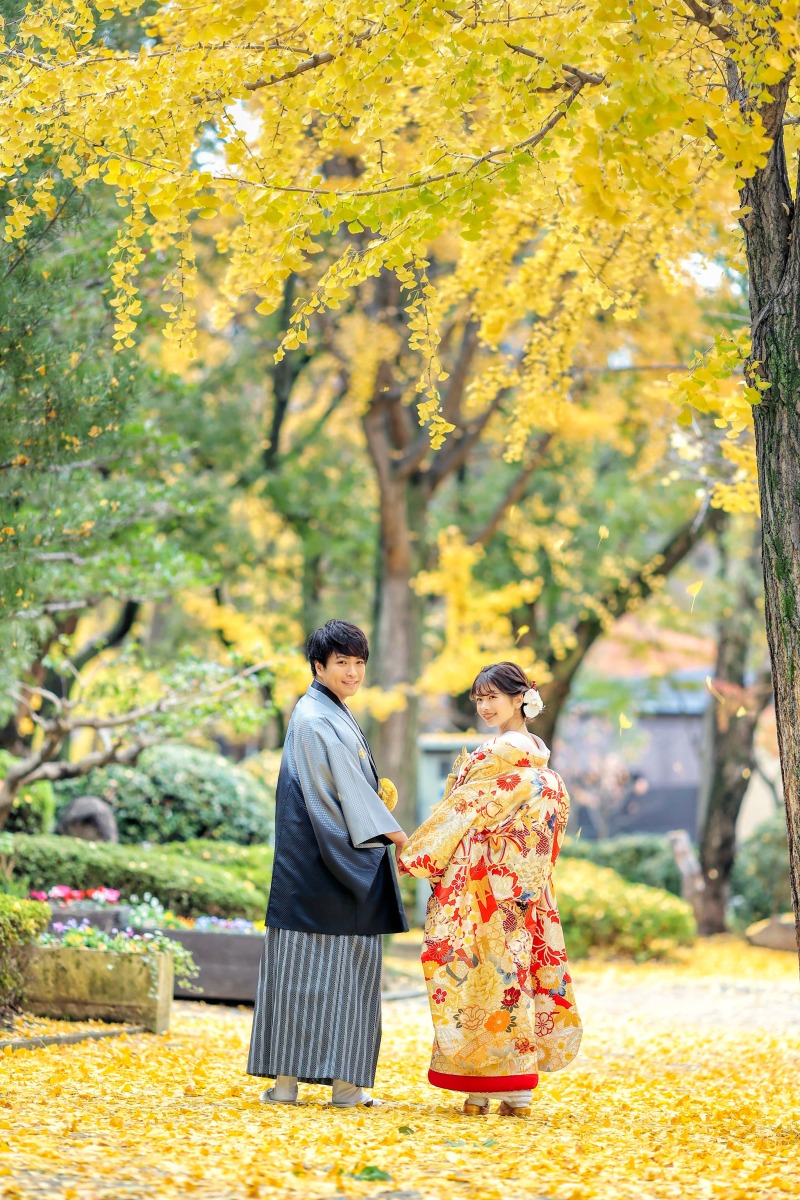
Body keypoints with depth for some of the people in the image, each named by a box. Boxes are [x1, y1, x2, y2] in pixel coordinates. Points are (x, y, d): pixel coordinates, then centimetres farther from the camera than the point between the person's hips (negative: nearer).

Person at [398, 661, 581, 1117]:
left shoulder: (501, 754, -12)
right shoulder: (540, 754, 14)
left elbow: (464, 811, -11)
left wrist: (413, 855, -3)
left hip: (488, 887, -8)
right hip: (526, 889, 8)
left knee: (482, 974, -5)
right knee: (517, 973, 8)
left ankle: (480, 1088, -2)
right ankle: (518, 1090, 9)